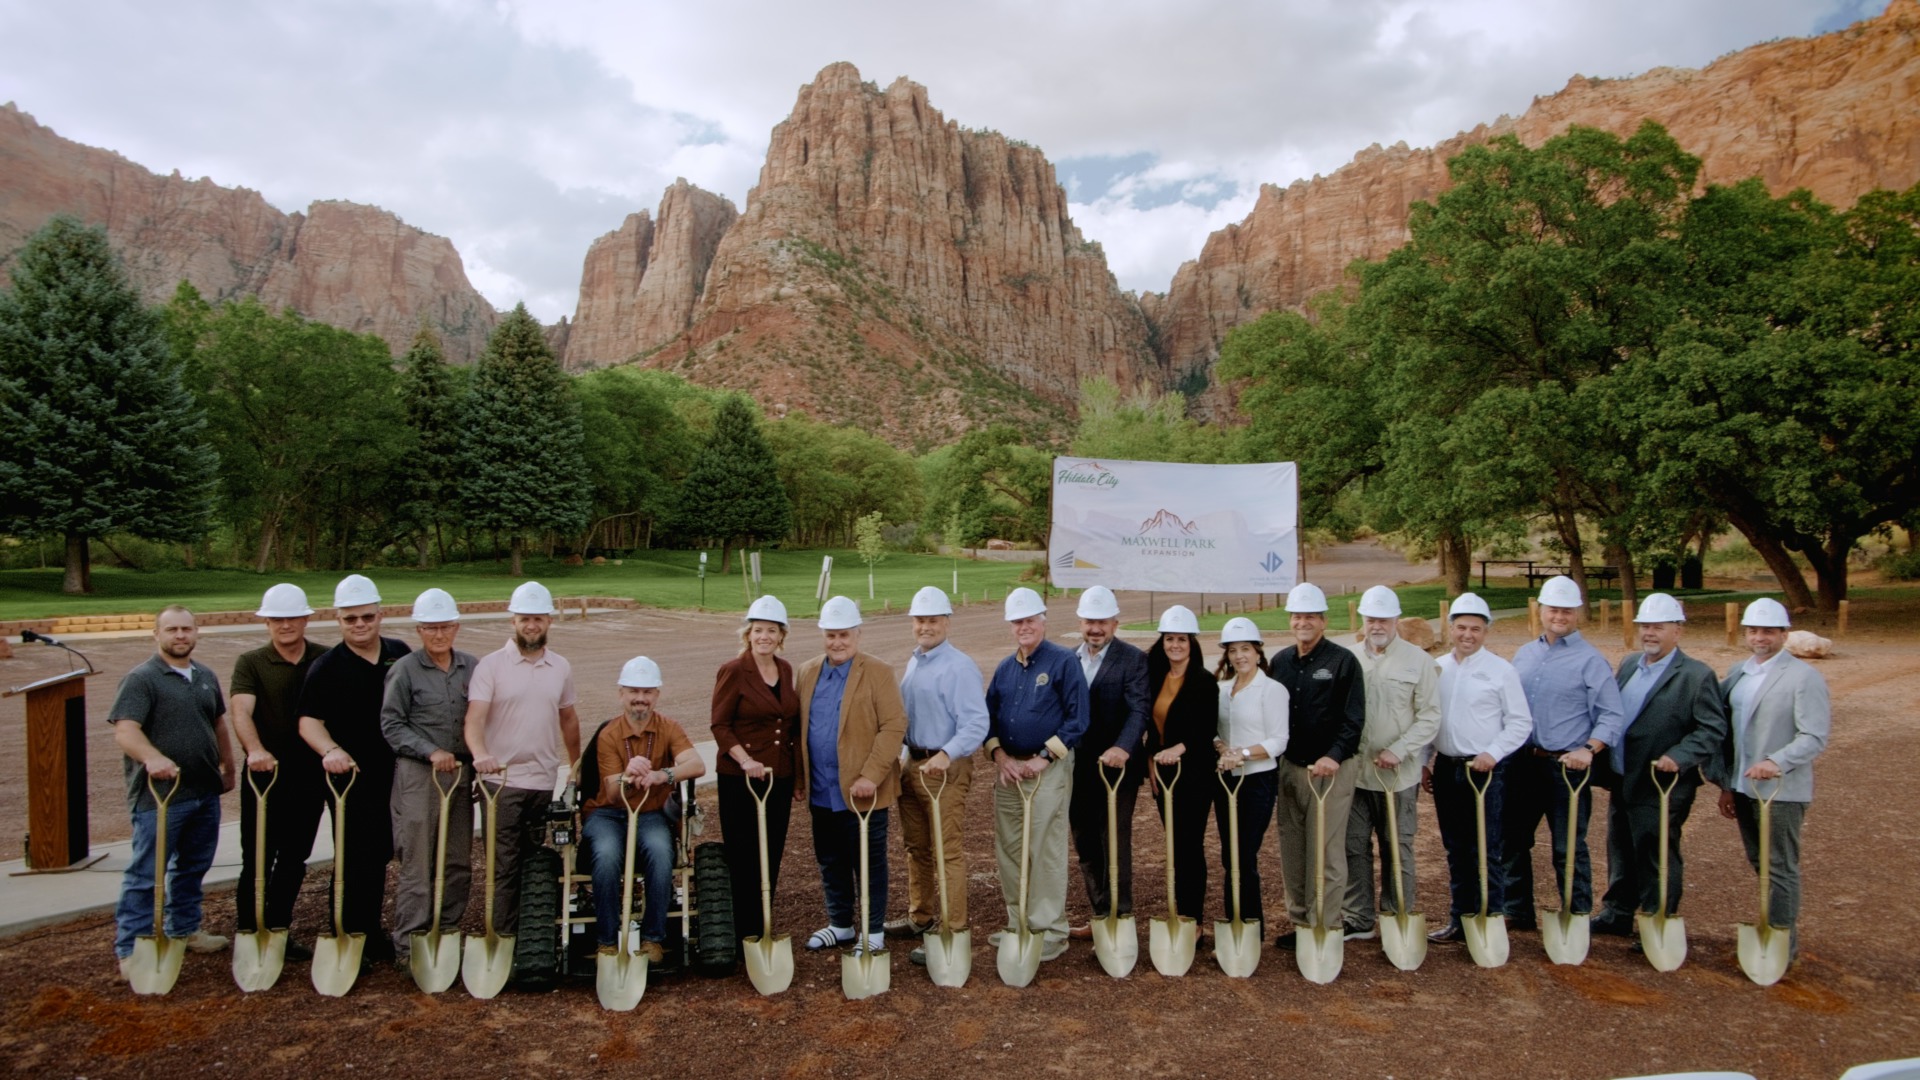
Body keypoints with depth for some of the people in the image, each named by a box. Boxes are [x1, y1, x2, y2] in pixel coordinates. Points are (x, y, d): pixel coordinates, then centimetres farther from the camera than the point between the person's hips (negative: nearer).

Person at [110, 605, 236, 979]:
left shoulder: (206, 676, 12)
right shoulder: (141, 679, -10)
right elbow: (125, 731, -22)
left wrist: (228, 767, 24)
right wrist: (152, 757, -39)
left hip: (205, 793, 7)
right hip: (159, 796, -7)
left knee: (193, 867, 18)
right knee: (146, 874, -1)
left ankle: (185, 930, 32)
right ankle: (131, 950, 7)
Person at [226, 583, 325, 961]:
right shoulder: (251, 663, -3)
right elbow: (240, 709, -18)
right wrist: (255, 750, -36)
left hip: (310, 776, 3)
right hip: (265, 775, -3)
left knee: (294, 860, 13)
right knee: (257, 860, 2)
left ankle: (279, 932, 27)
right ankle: (247, 935, 16)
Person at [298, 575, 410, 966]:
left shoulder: (400, 654, 5)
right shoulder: (327, 666, -7)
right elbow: (309, 721, -13)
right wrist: (330, 750, -32)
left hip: (395, 774, 5)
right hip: (352, 776, -4)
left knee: (380, 855, 15)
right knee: (357, 860, -1)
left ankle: (372, 935, 29)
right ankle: (354, 940, 10)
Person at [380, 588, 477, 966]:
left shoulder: (471, 667, 7)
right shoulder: (405, 670, -3)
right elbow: (391, 724, -5)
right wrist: (431, 752, -15)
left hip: (460, 774, 4)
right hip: (417, 776, -4)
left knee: (459, 862, 9)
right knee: (416, 863, 0)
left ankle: (447, 933, 22)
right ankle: (408, 945, 9)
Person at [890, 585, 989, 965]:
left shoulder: (959, 667, -15)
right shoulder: (912, 662, 12)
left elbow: (976, 724, -22)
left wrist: (945, 755, -35)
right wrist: (905, 757, 10)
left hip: (945, 768, -8)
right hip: (912, 763, 9)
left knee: (948, 851, -4)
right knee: (916, 846, 18)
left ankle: (952, 931, 4)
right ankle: (920, 917, 33)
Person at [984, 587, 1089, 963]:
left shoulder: (1064, 662, -6)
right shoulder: (1004, 669, 12)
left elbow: (1078, 718, -10)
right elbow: (989, 717, 14)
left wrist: (1044, 758, -14)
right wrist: (1000, 756, -3)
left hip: (1049, 770, -6)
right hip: (1008, 770, 6)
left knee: (1046, 852, -3)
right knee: (1009, 850, 11)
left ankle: (1051, 932, 7)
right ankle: (1019, 924, 24)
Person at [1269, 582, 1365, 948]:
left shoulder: (1343, 661, -7)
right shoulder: (1281, 661, 9)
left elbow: (1354, 719, -11)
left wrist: (1334, 756, -23)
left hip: (1330, 769, -6)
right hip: (1289, 767, 6)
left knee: (1326, 852, -2)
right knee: (1291, 850, 11)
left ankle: (1323, 927, 7)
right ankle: (1300, 921, 22)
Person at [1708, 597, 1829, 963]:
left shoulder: (1804, 677, -9)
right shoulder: (1737, 674, 9)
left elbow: (1814, 737, -17)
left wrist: (1775, 763, -30)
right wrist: (1726, 785, 11)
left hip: (1782, 790, -6)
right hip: (1743, 787, 6)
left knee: (1781, 868, 2)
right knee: (1759, 863, 16)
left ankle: (1783, 946, 12)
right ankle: (1775, 927, 30)